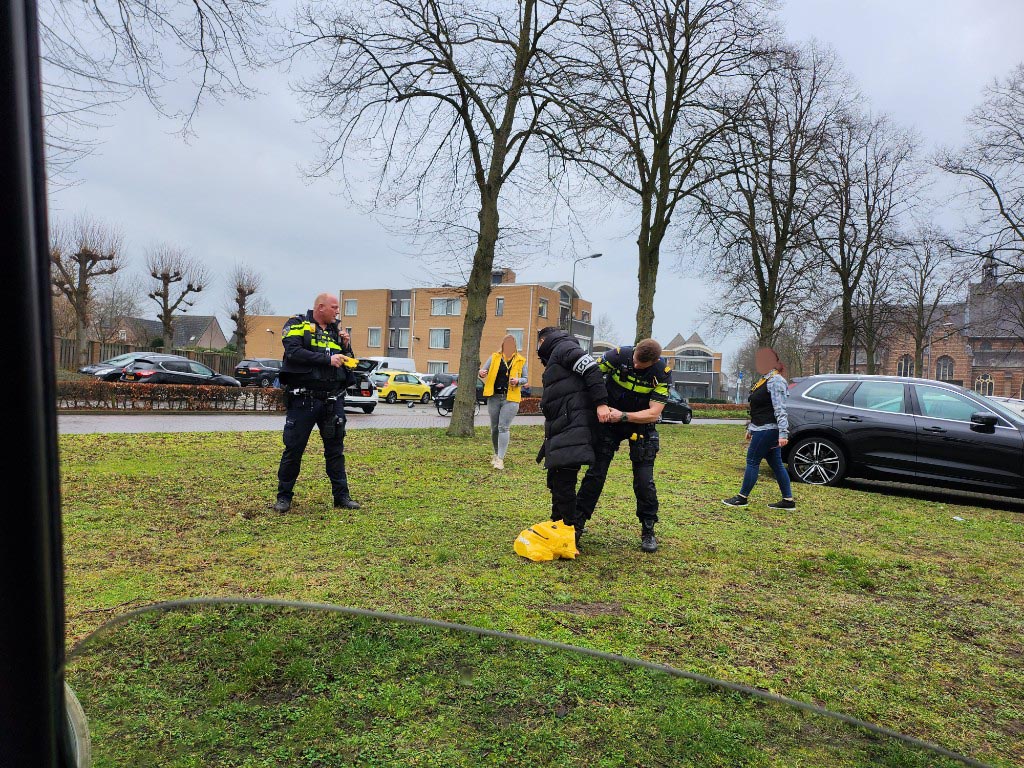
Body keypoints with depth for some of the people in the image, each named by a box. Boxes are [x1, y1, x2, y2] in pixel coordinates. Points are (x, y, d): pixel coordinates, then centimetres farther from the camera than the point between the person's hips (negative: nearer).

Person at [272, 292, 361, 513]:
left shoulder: (336, 330, 16)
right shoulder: (297, 325, 1)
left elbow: (348, 362, 19)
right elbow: (294, 352, -16)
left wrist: (345, 346, -1)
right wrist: (327, 359, -19)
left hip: (333, 401, 5)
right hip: (303, 399, -4)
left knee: (336, 449, 8)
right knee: (293, 449, 2)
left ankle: (341, 495, 15)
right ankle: (284, 496, 15)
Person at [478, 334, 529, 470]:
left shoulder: (520, 361, 5)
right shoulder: (494, 357, 6)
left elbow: (525, 379, 10)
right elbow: (482, 371, 5)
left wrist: (518, 381, -12)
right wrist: (481, 373, -19)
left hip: (511, 399, -2)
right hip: (494, 397, 2)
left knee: (503, 427, -12)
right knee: (494, 428, 10)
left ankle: (500, 459, -11)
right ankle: (496, 454, 30)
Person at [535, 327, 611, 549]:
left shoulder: (563, 348, 0)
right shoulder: (555, 359, 30)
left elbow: (592, 370, -14)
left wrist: (601, 403, -21)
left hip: (573, 426, -11)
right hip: (561, 430, 11)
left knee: (563, 481, -13)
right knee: (556, 480, 15)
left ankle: (570, 533, -8)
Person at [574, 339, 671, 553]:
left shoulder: (663, 373, -20)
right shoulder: (619, 355, -22)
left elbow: (653, 413, -21)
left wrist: (623, 416, -31)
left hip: (641, 424, 0)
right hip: (609, 421, 0)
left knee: (644, 480, -4)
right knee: (595, 473, -3)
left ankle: (648, 531, 15)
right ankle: (577, 524, 8)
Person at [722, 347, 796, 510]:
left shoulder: (775, 381, -14)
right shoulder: (764, 380, 17)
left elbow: (780, 410, -21)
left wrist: (783, 434, -26)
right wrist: (751, 429, 25)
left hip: (768, 430, -10)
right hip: (763, 429, 10)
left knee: (752, 461, -3)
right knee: (776, 464, 11)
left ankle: (742, 497, 6)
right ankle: (788, 500, 15)